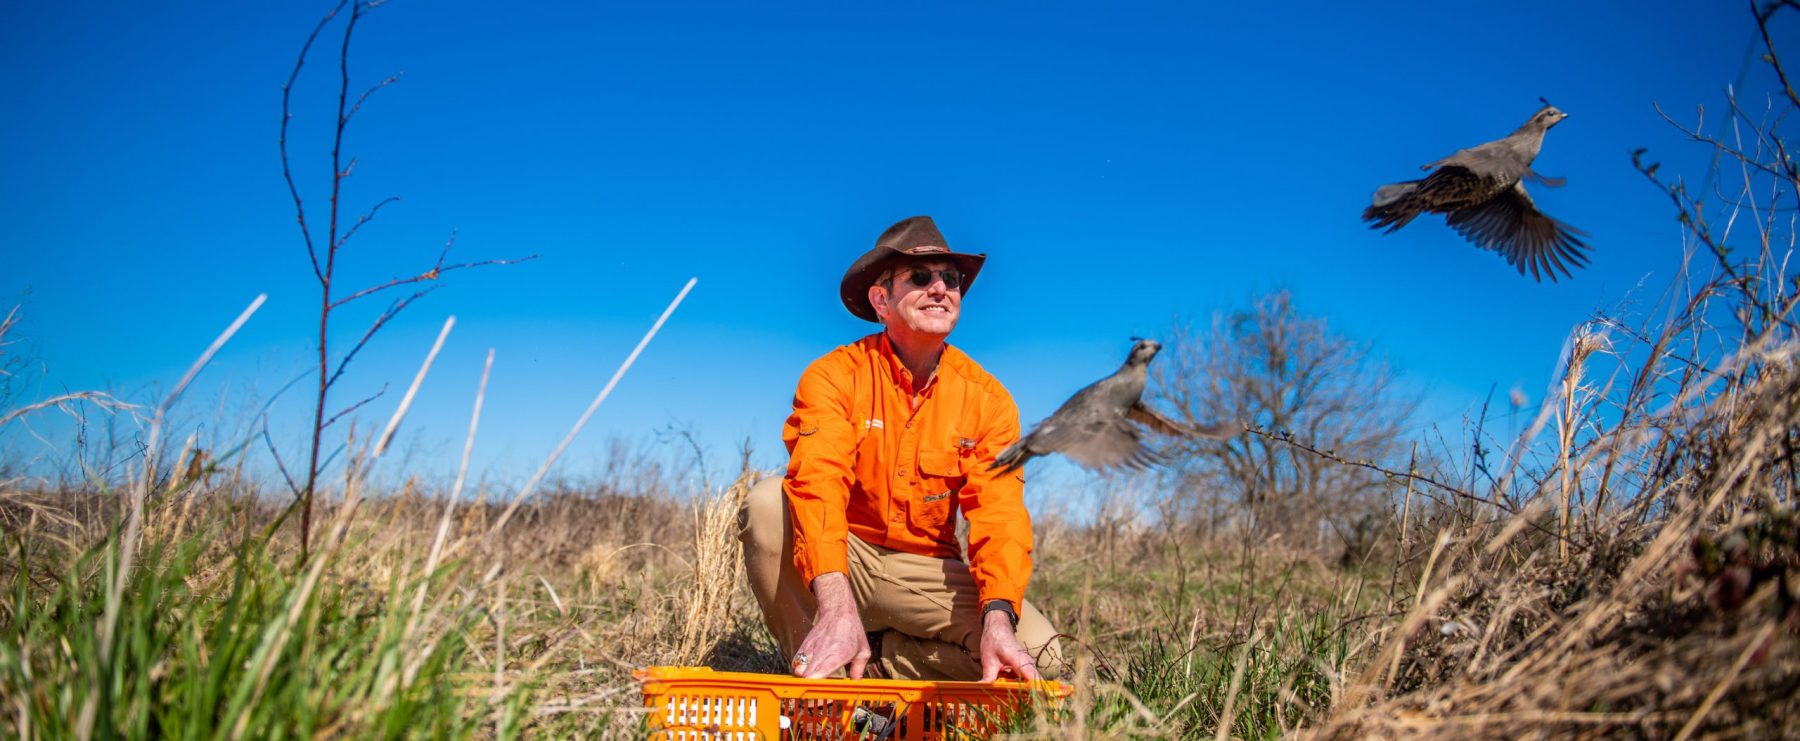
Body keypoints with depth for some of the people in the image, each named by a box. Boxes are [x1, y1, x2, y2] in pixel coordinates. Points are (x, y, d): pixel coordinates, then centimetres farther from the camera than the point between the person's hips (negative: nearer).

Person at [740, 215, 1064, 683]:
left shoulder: (987, 398, -5)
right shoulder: (835, 375, -12)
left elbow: (999, 516, -14)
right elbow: (817, 485, -28)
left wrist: (998, 618, -34)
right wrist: (835, 607, -45)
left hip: (926, 571, 2)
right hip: (842, 558, -2)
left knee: (1037, 653, -20)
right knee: (768, 501, -30)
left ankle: (867, 664, -2)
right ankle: (814, 678, -13)